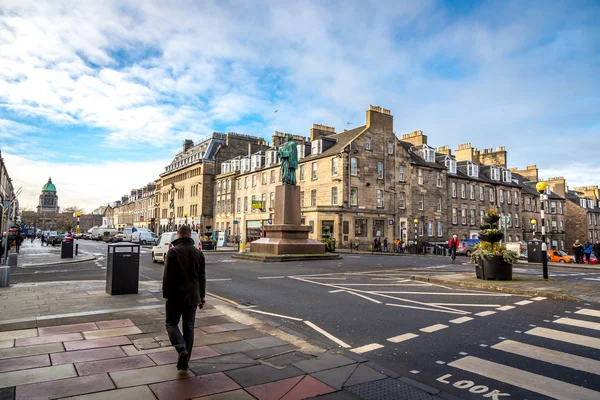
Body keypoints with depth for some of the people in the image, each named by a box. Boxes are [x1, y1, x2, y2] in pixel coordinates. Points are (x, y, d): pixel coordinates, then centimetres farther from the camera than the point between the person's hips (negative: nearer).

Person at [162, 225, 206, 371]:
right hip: (192, 296, 4)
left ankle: (182, 349, -12)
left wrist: (166, 295, -1)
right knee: (189, 327, 13)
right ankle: (185, 359, 14)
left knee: (171, 323, 11)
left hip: (176, 295, -4)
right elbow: (202, 277, 9)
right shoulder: (198, 253, 5)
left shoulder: (173, 251, -9)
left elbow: (168, 276, -11)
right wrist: (201, 297, 16)